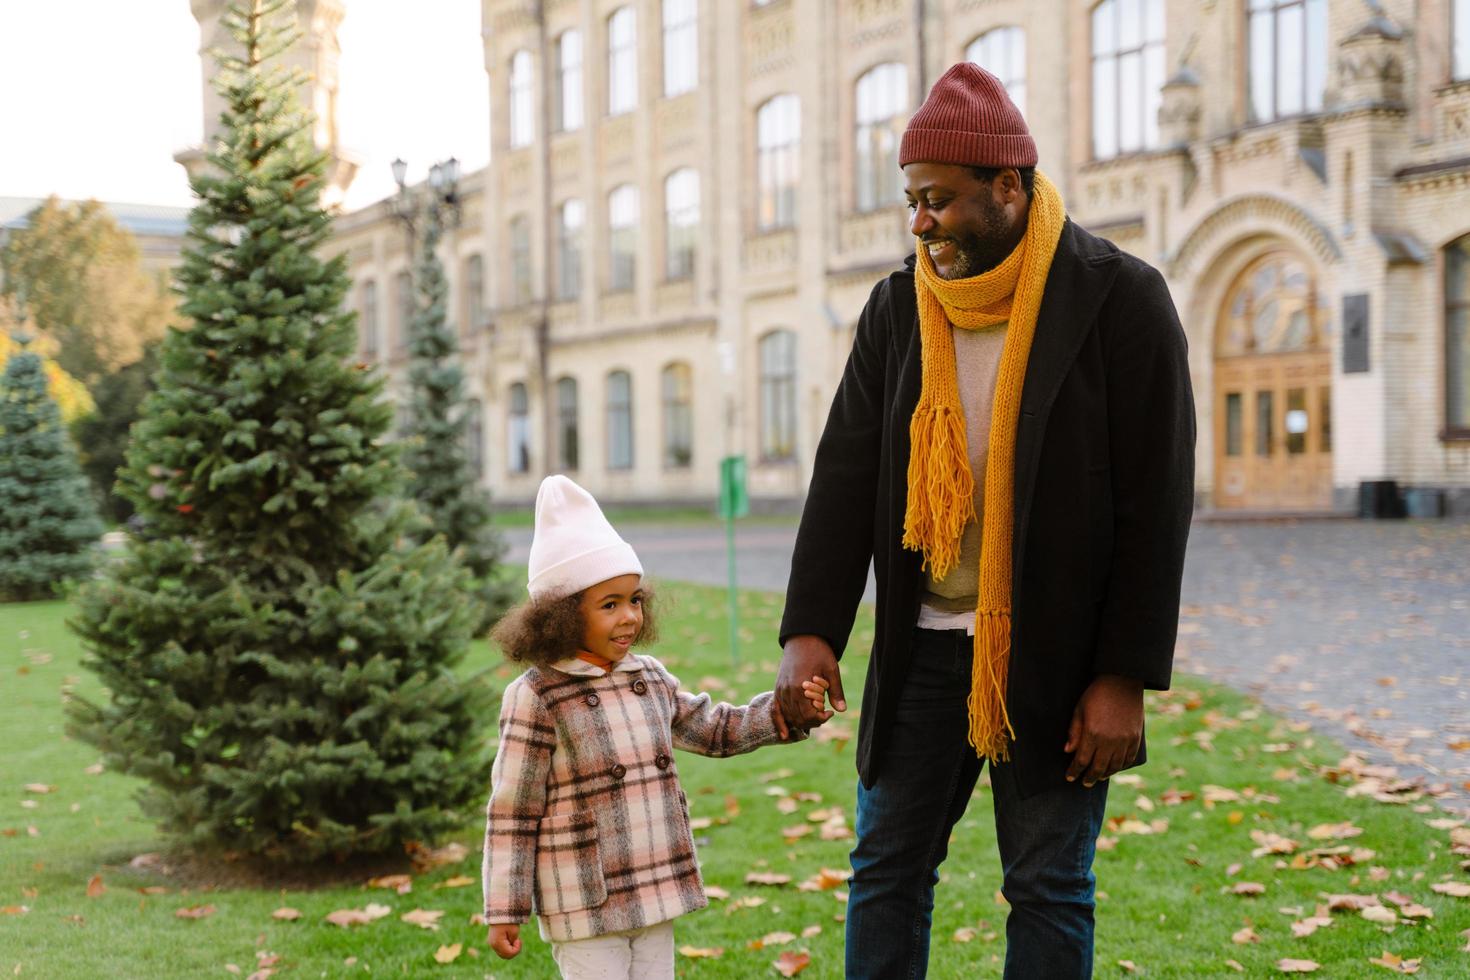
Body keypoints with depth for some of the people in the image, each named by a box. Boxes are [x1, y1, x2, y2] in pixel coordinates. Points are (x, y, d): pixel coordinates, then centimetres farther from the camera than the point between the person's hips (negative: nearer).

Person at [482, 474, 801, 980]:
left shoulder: (650, 678, 6)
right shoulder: (536, 697, -13)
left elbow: (715, 730, 18)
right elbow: (511, 812, -10)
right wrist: (504, 911, -10)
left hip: (656, 894, 6)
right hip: (584, 904, -6)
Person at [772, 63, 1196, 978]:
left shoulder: (1119, 299, -9)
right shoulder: (899, 307, 4)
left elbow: (1158, 503, -10)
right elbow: (845, 477, 1)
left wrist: (1125, 678, -12)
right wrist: (811, 630, -12)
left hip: (1054, 654, -4)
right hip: (923, 648, 4)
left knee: (1049, 888, 6)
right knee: (886, 869, 9)